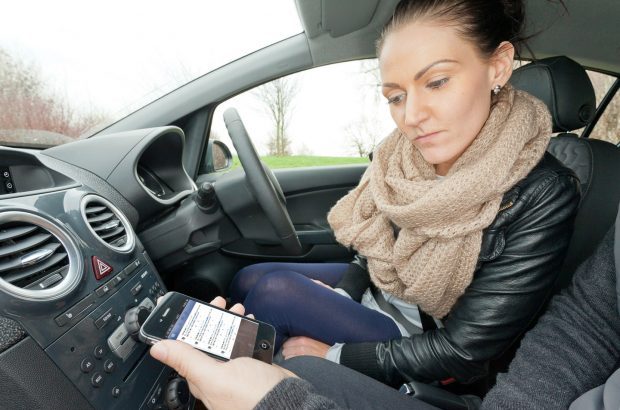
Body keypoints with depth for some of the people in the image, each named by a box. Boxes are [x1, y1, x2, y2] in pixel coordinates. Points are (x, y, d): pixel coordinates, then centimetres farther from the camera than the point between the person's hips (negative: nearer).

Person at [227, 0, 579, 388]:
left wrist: (334, 354, -19)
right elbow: (377, 245, 2)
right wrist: (336, 298, -12)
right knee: (248, 280, -3)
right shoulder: (405, 154, -13)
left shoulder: (541, 199, -27)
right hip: (372, 292, 5)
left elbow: (461, 352, -23)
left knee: (273, 293, -19)